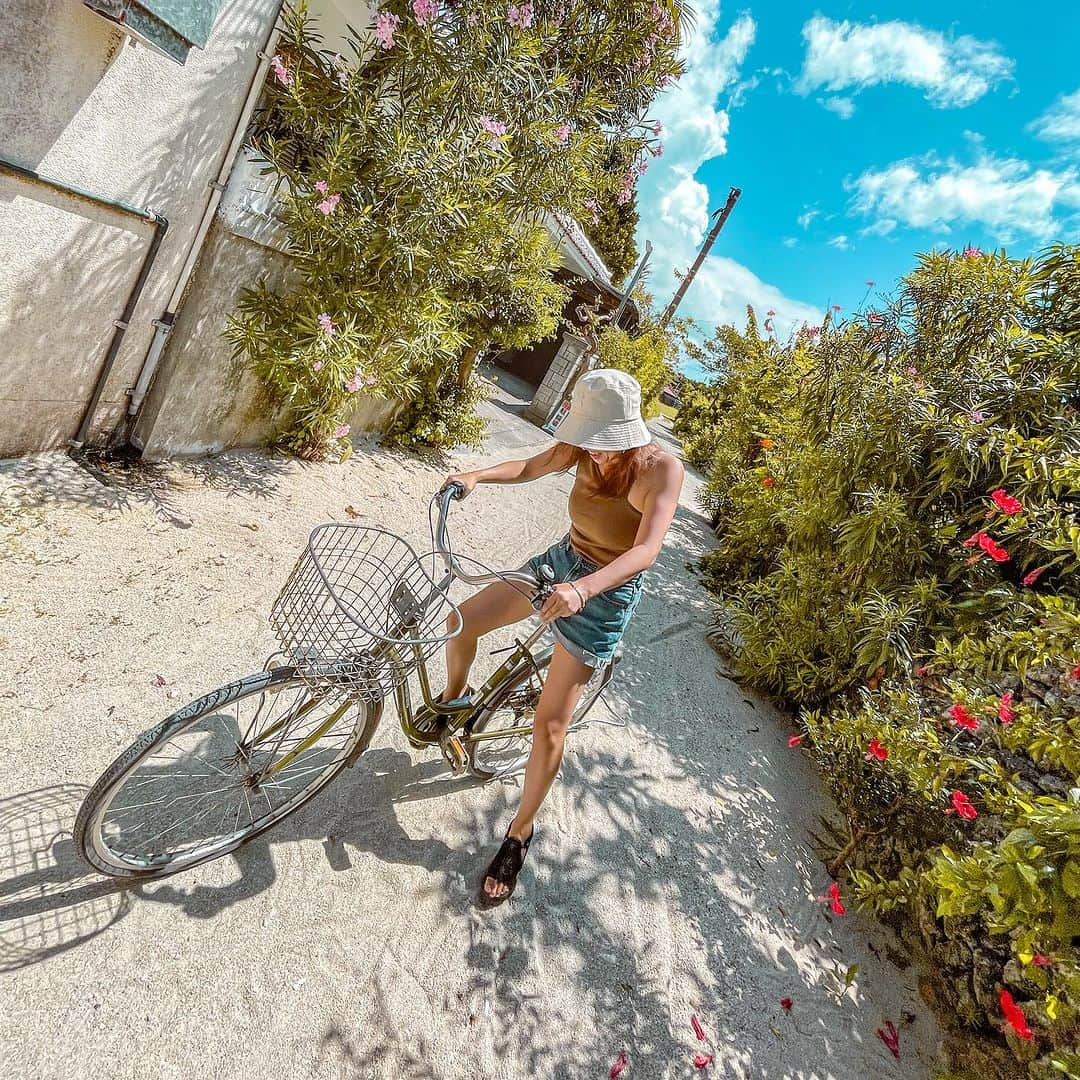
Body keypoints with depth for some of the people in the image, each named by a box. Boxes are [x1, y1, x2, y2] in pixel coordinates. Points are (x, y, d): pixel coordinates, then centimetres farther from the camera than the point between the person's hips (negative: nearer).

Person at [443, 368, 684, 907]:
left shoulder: (662, 468, -23)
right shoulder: (586, 446, -8)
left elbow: (646, 550, -34)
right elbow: (532, 466, 5)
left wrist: (584, 588, -51)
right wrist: (477, 475, -14)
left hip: (606, 595, -6)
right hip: (562, 559, 6)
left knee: (549, 726, -3)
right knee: (461, 621, 1)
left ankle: (520, 834, 20)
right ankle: (454, 699, 35)